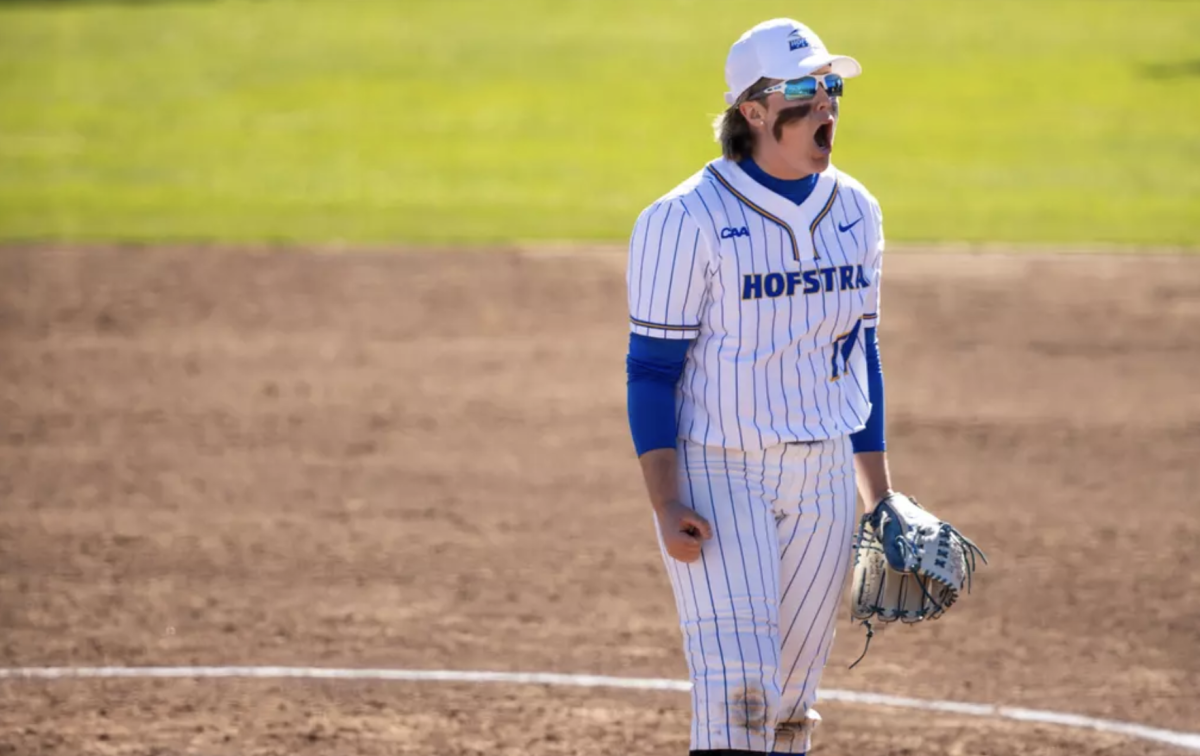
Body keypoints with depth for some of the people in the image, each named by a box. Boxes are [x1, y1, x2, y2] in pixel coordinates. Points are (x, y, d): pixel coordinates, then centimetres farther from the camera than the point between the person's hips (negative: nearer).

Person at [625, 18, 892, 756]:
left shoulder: (855, 211, 6)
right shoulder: (687, 221, -13)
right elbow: (651, 370, -11)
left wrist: (881, 497, 13)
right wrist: (666, 505, -20)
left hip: (822, 483, 6)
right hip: (718, 477, -6)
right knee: (737, 694, -16)